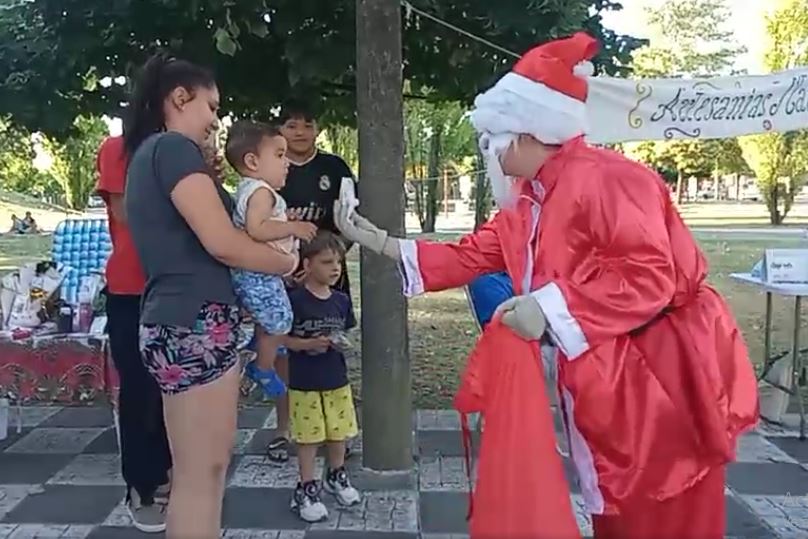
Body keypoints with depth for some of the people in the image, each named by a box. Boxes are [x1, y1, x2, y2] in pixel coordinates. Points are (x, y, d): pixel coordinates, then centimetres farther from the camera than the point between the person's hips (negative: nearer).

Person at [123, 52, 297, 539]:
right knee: (199, 472, -1)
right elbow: (223, 243, -18)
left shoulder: (148, 153, 21)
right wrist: (289, 263, -1)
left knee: (213, 460, 16)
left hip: (181, 320, 10)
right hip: (194, 324, -10)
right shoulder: (174, 147, -9)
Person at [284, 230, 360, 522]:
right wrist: (308, 344, -25)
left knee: (339, 432, 17)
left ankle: (337, 476, 39)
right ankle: (306, 489, 21)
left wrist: (342, 343, -10)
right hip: (304, 383, -5)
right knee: (308, 437, 6)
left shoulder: (341, 300, 1)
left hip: (337, 379, 5)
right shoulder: (294, 300, -16)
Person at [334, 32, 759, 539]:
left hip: (662, 379, -9)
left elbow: (650, 276, -28)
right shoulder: (529, 203, 8)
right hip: (601, 388, 9)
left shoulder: (603, 177, -21)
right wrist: (378, 240, 10)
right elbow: (465, 259, 11)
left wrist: (551, 308, -27)